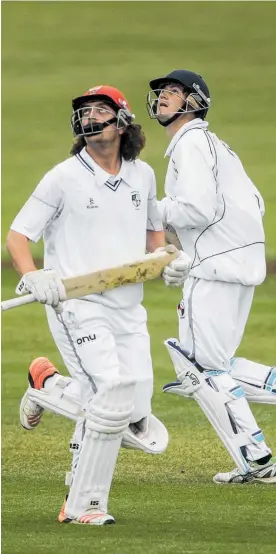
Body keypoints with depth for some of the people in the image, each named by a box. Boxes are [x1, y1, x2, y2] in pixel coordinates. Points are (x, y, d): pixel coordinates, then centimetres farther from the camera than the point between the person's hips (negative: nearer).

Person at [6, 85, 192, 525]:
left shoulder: (142, 175, 10)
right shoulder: (64, 178, -4)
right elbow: (18, 234, -3)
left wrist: (168, 260, 5)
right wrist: (33, 278, -22)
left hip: (129, 310, 6)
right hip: (76, 306, -6)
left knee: (137, 422, -1)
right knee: (115, 395, -23)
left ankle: (50, 386, 22)